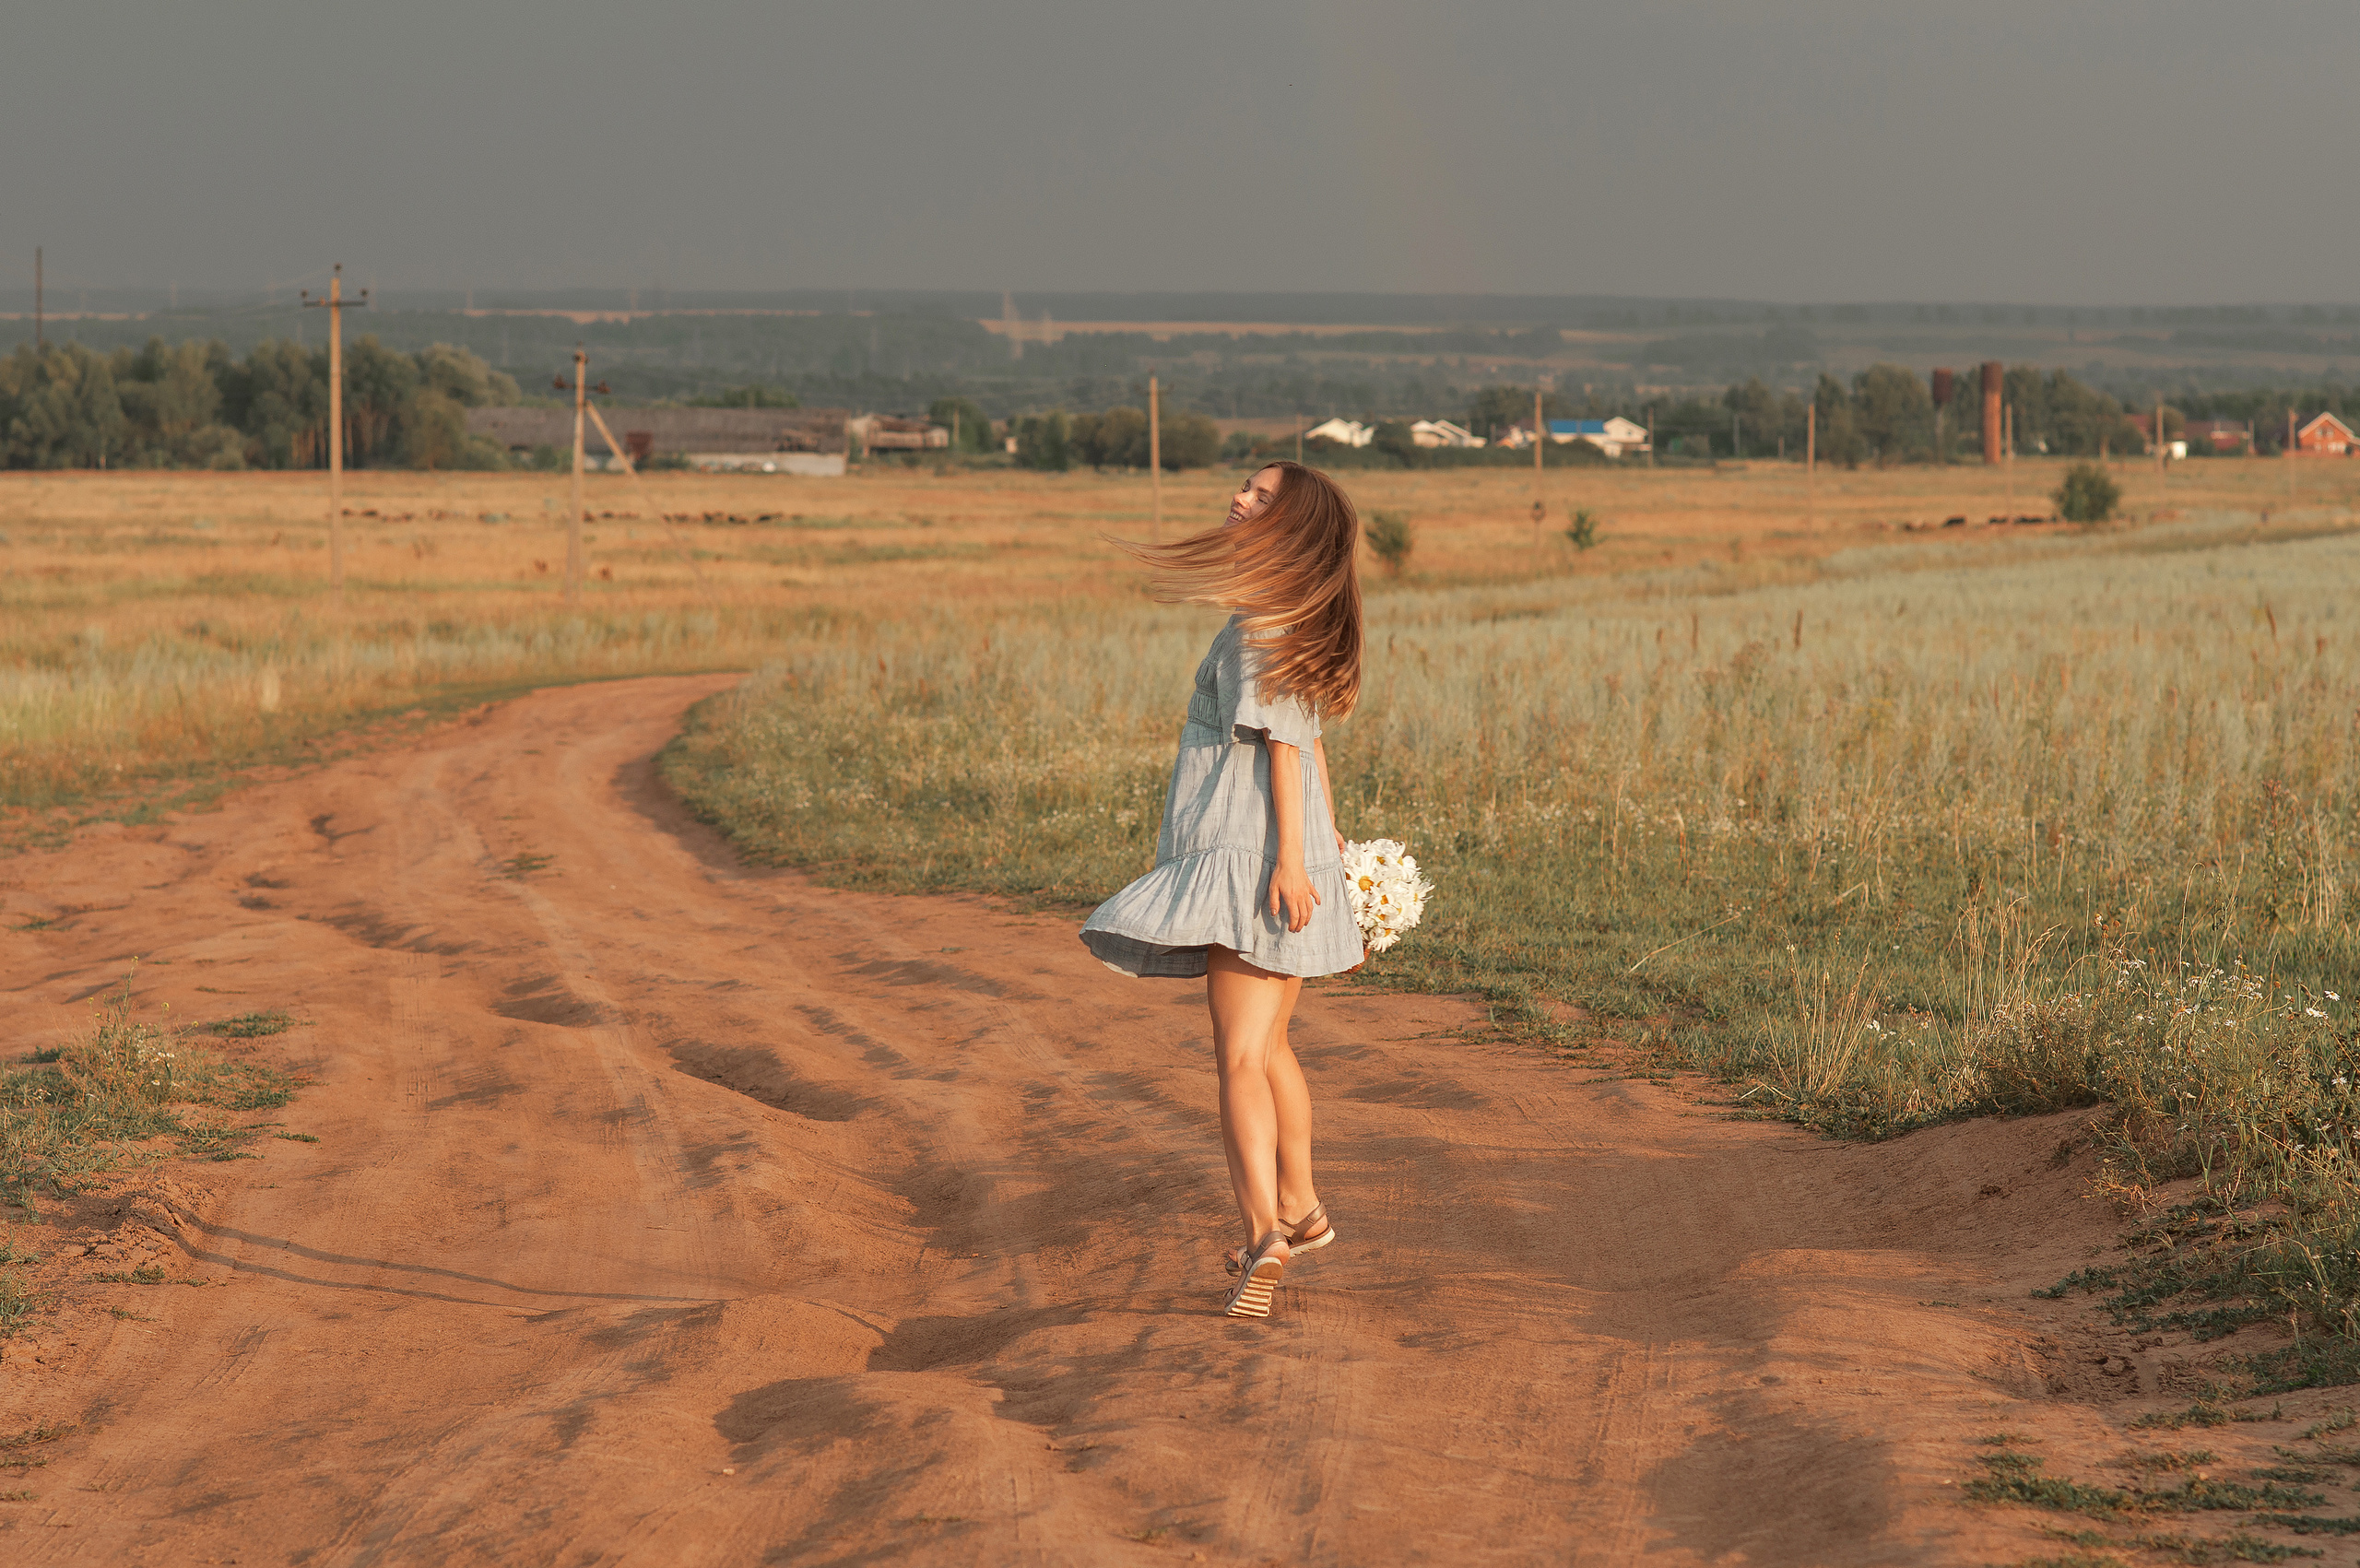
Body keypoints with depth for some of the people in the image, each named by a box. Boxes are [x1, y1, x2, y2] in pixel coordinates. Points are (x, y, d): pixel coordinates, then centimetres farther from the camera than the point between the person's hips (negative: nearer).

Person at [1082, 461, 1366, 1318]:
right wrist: (1331, 842, 27)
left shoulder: (1262, 621, -13)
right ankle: (1298, 1208, 36)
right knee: (1266, 1047, 23)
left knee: (1240, 1059, -14)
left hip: (1250, 856, -9)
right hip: (1276, 857, 9)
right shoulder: (1290, 622, 14)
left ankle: (1265, 1235, -25)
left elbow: (1284, 741, -20)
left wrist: (1291, 853, -25)